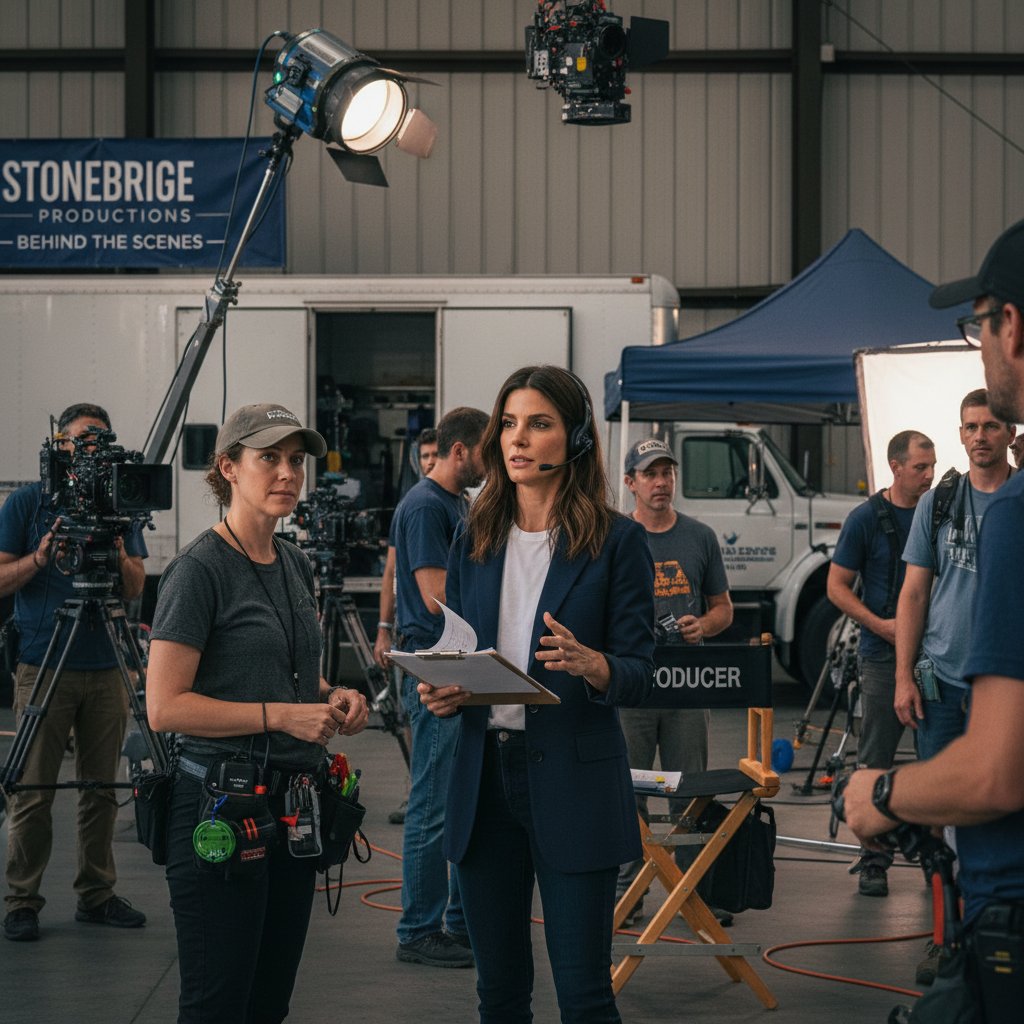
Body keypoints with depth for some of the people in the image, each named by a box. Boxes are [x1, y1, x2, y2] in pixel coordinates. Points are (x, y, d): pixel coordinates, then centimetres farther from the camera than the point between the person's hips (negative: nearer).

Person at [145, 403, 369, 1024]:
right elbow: (165, 706, -17)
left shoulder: (296, 566, 13)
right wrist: (282, 716, -21)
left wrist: (334, 697, 5)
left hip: (294, 805, 8)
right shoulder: (200, 570, -12)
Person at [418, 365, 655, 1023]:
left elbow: (640, 674, -6)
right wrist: (442, 694, -6)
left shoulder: (618, 541, -3)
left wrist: (588, 664, -26)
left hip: (575, 781, -4)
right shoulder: (475, 542, 10)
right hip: (485, 777, 4)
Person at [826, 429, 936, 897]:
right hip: (884, 655, -3)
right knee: (877, 762, 0)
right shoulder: (867, 519, -3)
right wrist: (880, 625, -13)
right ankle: (874, 861, 6)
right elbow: (838, 586, -1)